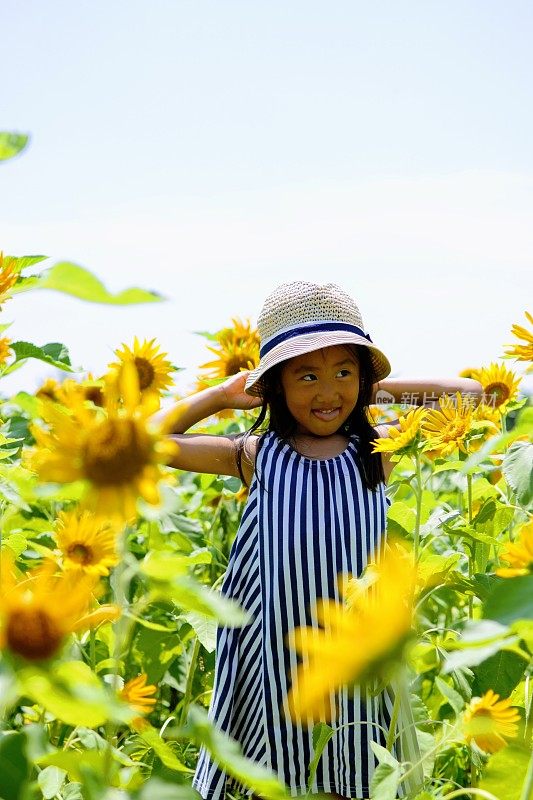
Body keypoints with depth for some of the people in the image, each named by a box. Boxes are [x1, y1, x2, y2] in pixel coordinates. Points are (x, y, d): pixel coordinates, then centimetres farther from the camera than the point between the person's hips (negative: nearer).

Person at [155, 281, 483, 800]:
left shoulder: (379, 448, 3)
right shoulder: (257, 456, 2)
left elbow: (473, 396, 5)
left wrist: (383, 387, 6)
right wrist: (223, 394, 5)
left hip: (355, 653, 0)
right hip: (277, 648, 0)